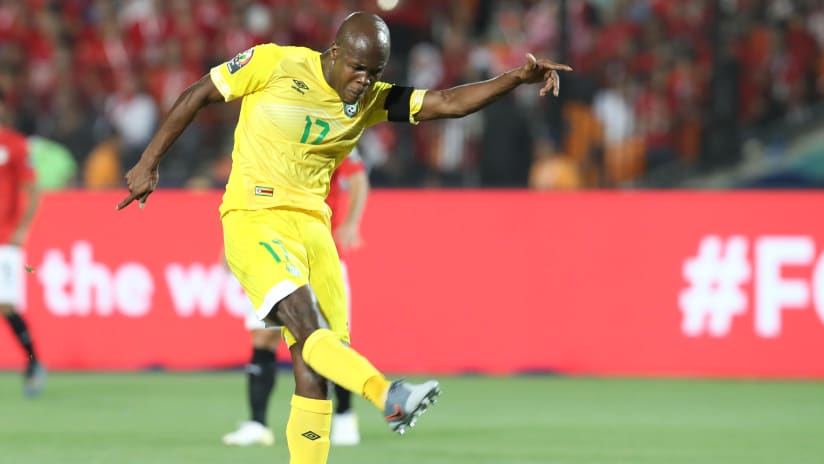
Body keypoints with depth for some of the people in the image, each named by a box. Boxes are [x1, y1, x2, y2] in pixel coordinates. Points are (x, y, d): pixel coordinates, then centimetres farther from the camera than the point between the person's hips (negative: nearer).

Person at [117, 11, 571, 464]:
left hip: (312, 224, 6)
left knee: (314, 364, -3)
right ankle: (390, 396, -49)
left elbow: (447, 103, 0)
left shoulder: (371, 100, 7)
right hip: (252, 218, -5)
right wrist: (148, 164, 4)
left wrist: (516, 78, -14)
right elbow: (197, 95, 3)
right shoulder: (275, 64, -6)